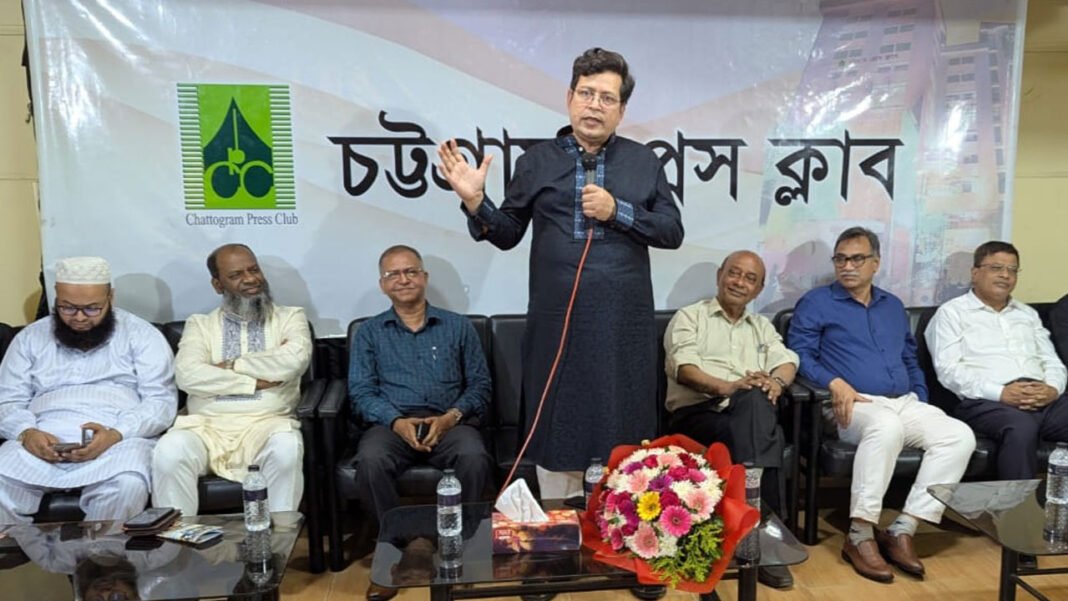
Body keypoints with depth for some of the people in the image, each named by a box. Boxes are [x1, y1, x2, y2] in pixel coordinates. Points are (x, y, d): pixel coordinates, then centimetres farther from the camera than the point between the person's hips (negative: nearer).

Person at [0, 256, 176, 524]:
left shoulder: (141, 334, 6)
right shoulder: (31, 337, 17)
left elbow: (161, 400, -2)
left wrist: (116, 433, -20)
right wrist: (26, 433, -12)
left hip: (119, 438, -2)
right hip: (43, 438, 3)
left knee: (127, 486, -35)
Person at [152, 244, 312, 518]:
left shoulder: (290, 317, 13)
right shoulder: (199, 324, 16)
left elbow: (294, 360, -9)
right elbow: (188, 375, -4)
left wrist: (230, 366, -3)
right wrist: (255, 382, -8)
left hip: (266, 424, -1)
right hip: (206, 425, 1)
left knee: (286, 448, -34)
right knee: (169, 452, -30)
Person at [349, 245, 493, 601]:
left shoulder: (457, 326, 15)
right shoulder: (369, 333, 16)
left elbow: (480, 384, 9)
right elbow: (361, 391, 4)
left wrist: (451, 417, -11)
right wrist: (397, 422, -15)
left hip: (449, 422, 0)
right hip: (392, 423, 0)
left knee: (475, 458, -33)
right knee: (370, 461, -33)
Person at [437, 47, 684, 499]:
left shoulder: (644, 162, 8)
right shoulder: (536, 161, 7)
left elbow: (673, 231, 4)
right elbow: (508, 235, 8)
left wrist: (618, 211, -10)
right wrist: (475, 202, -10)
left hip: (624, 326, 1)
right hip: (558, 324, 0)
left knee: (623, 429, 10)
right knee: (559, 426, 9)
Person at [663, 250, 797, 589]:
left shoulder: (762, 326, 31)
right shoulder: (690, 317, 15)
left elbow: (786, 360, 11)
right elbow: (683, 367, -4)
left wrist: (777, 381, -15)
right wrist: (727, 387, -22)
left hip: (753, 415, 4)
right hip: (697, 412, -3)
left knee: (756, 400, -34)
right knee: (754, 400, -35)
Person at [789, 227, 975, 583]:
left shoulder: (893, 306, 24)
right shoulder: (816, 302, 7)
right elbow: (800, 354, -4)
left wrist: (921, 400, 12)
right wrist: (834, 383, -20)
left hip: (905, 404, 6)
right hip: (853, 405, -6)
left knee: (960, 436, -21)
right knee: (887, 426, -39)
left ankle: (902, 530, -20)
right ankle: (859, 536, -32)